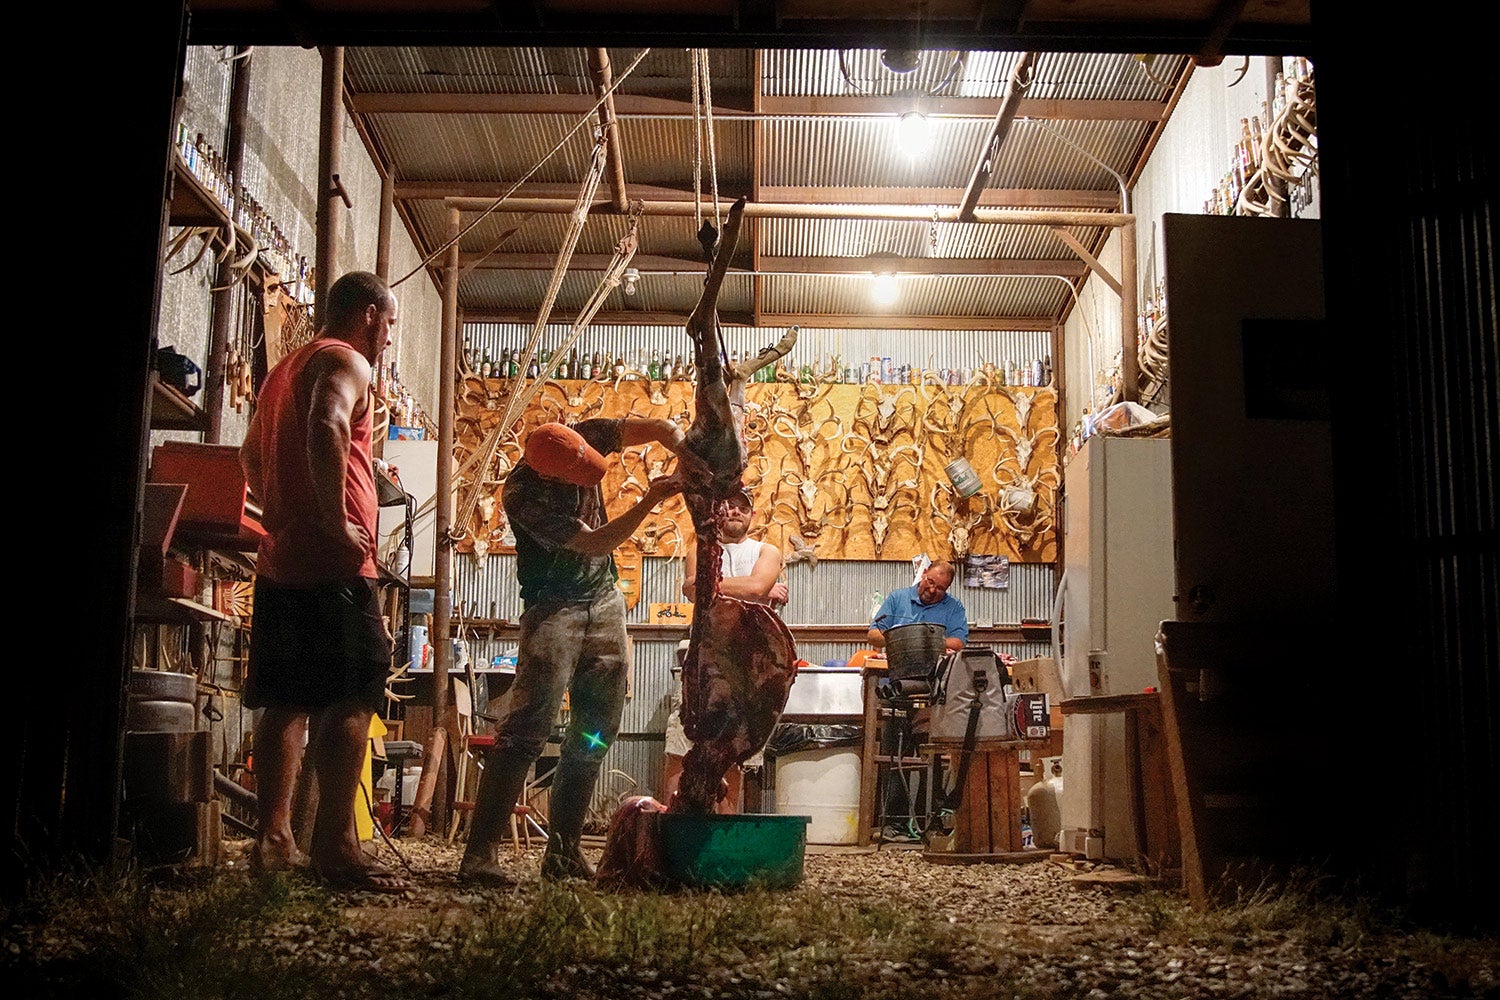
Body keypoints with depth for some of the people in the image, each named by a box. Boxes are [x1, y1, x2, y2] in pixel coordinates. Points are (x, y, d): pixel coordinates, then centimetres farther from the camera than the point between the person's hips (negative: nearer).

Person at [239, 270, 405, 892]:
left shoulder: (287, 367, 24)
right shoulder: (344, 362, -6)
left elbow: (251, 456, 34)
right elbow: (326, 427, -27)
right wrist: (335, 520, -23)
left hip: (279, 562, 9)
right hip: (333, 565, -9)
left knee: (286, 701, 10)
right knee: (349, 701, -10)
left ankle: (273, 839, 11)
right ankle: (335, 846, -13)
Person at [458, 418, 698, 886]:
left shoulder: (585, 438, -7)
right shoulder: (523, 495, -23)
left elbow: (661, 428, -5)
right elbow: (594, 543, -21)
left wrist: (684, 456, -25)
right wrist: (652, 499, -23)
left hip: (605, 601, 7)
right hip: (553, 607, -6)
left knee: (595, 734, 5)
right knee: (525, 731, -18)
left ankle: (563, 851, 12)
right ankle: (480, 853, -19)